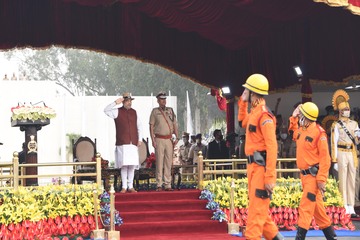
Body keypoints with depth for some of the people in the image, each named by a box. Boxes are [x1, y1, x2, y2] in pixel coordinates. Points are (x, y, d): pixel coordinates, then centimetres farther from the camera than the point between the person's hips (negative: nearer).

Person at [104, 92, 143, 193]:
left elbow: (139, 126, 19)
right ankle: (124, 187, 1)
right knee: (124, 165, -5)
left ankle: (130, 186, 11)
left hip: (133, 143, 3)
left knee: (132, 165, 3)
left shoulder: (134, 112, 14)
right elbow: (106, 110, -13)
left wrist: (140, 139, 11)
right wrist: (115, 103, -20)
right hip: (122, 143, -3)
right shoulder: (117, 111, 3)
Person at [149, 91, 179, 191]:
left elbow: (175, 124, 14)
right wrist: (153, 140, -7)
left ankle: (168, 185, 6)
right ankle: (159, 185, -1)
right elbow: (151, 126, 2)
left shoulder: (170, 110, 12)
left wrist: (176, 137, 5)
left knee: (168, 162, 2)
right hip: (159, 139, -3)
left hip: (169, 139, 3)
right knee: (159, 162, -4)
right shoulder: (155, 111, 4)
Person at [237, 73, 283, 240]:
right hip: (253, 166, 10)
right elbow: (242, 122, 37)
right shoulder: (254, 112, 12)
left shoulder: (264, 114, -16)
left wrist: (270, 176, -26)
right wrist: (242, 102, 22)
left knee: (256, 210, -9)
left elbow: (272, 146, -21)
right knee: (258, 208, 15)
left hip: (261, 167, -10)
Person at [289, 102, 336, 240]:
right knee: (316, 207, 15)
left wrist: (322, 179, -23)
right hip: (304, 174, 9)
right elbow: (295, 132, 35)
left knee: (306, 207, -11)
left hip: (313, 174, -9)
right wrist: (293, 117, 20)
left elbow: (325, 157, -19)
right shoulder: (301, 129, 8)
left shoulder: (318, 132, -17)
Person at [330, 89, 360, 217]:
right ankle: (344, 209, -1)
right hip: (342, 154, -5)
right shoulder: (336, 125, -2)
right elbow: (334, 143, -6)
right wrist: (335, 161, -11)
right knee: (343, 182, -4)